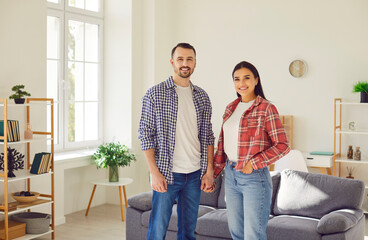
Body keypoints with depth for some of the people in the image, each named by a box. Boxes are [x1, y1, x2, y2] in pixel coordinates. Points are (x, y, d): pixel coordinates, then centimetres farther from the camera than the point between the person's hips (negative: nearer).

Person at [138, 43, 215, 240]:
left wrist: (209, 171, 4)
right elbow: (146, 135, -6)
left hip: (195, 175, 4)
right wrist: (154, 172, -13)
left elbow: (207, 136, 11)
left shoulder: (202, 97, 9)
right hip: (167, 174, -4)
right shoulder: (155, 94, -4)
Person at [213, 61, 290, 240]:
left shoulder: (266, 108, -9)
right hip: (231, 175, 7)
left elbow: (282, 145, -12)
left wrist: (253, 163, -17)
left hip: (254, 177, -6)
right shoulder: (231, 108, 11)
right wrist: (213, 173, 15)